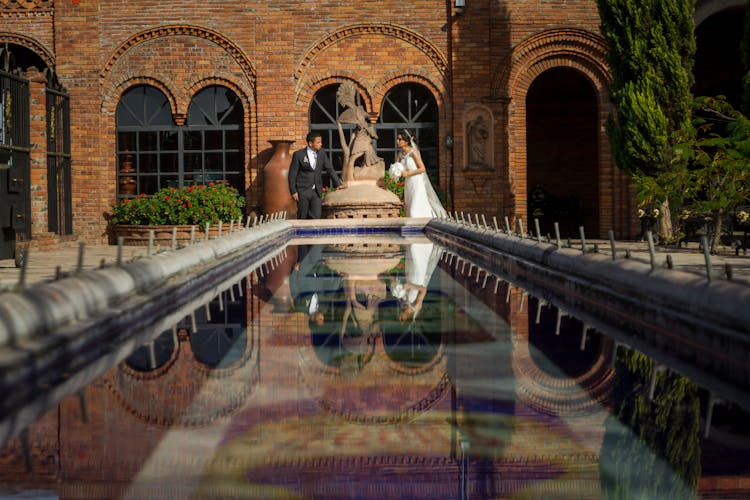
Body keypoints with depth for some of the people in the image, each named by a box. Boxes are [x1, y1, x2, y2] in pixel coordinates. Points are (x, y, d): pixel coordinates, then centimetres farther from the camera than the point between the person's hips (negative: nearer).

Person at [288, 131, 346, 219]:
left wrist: (338, 183, 3)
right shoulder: (298, 154, -7)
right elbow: (292, 174, -4)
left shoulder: (322, 153, 5)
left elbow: (330, 169, 11)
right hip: (303, 191, -3)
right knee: (302, 217, 1)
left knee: (316, 216, -2)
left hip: (317, 191, 3)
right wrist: (293, 191, -8)